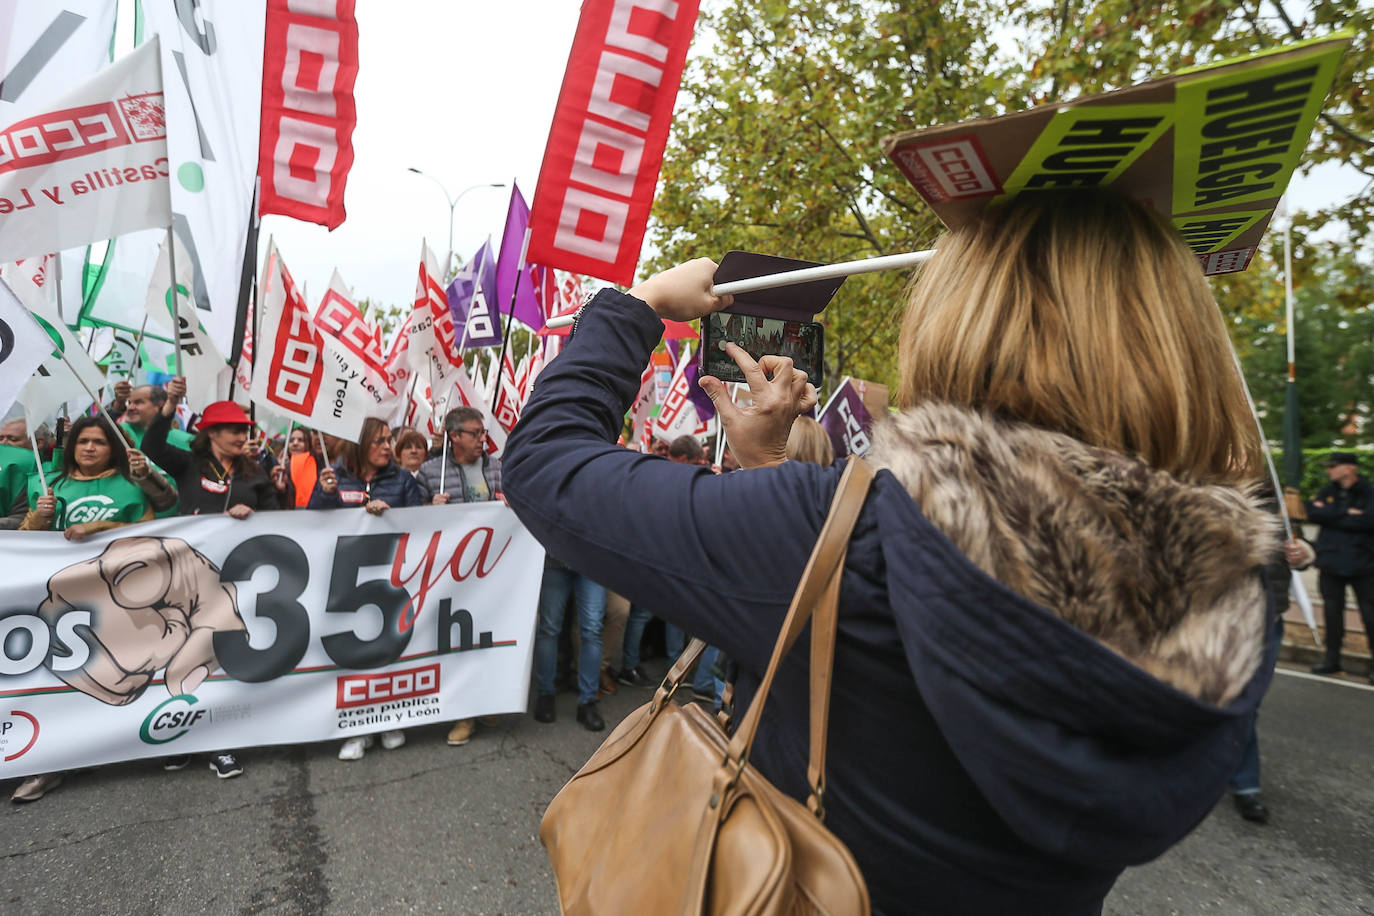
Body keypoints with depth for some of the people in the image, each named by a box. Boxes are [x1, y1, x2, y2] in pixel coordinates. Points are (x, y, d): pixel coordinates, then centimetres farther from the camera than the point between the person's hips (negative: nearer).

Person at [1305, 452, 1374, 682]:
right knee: (1332, 611, 12)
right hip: (1330, 563, 4)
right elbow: (1312, 512, -8)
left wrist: (1331, 516, -14)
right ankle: (1332, 658, 23)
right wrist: (1347, 514, -15)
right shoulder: (1327, 491, 7)